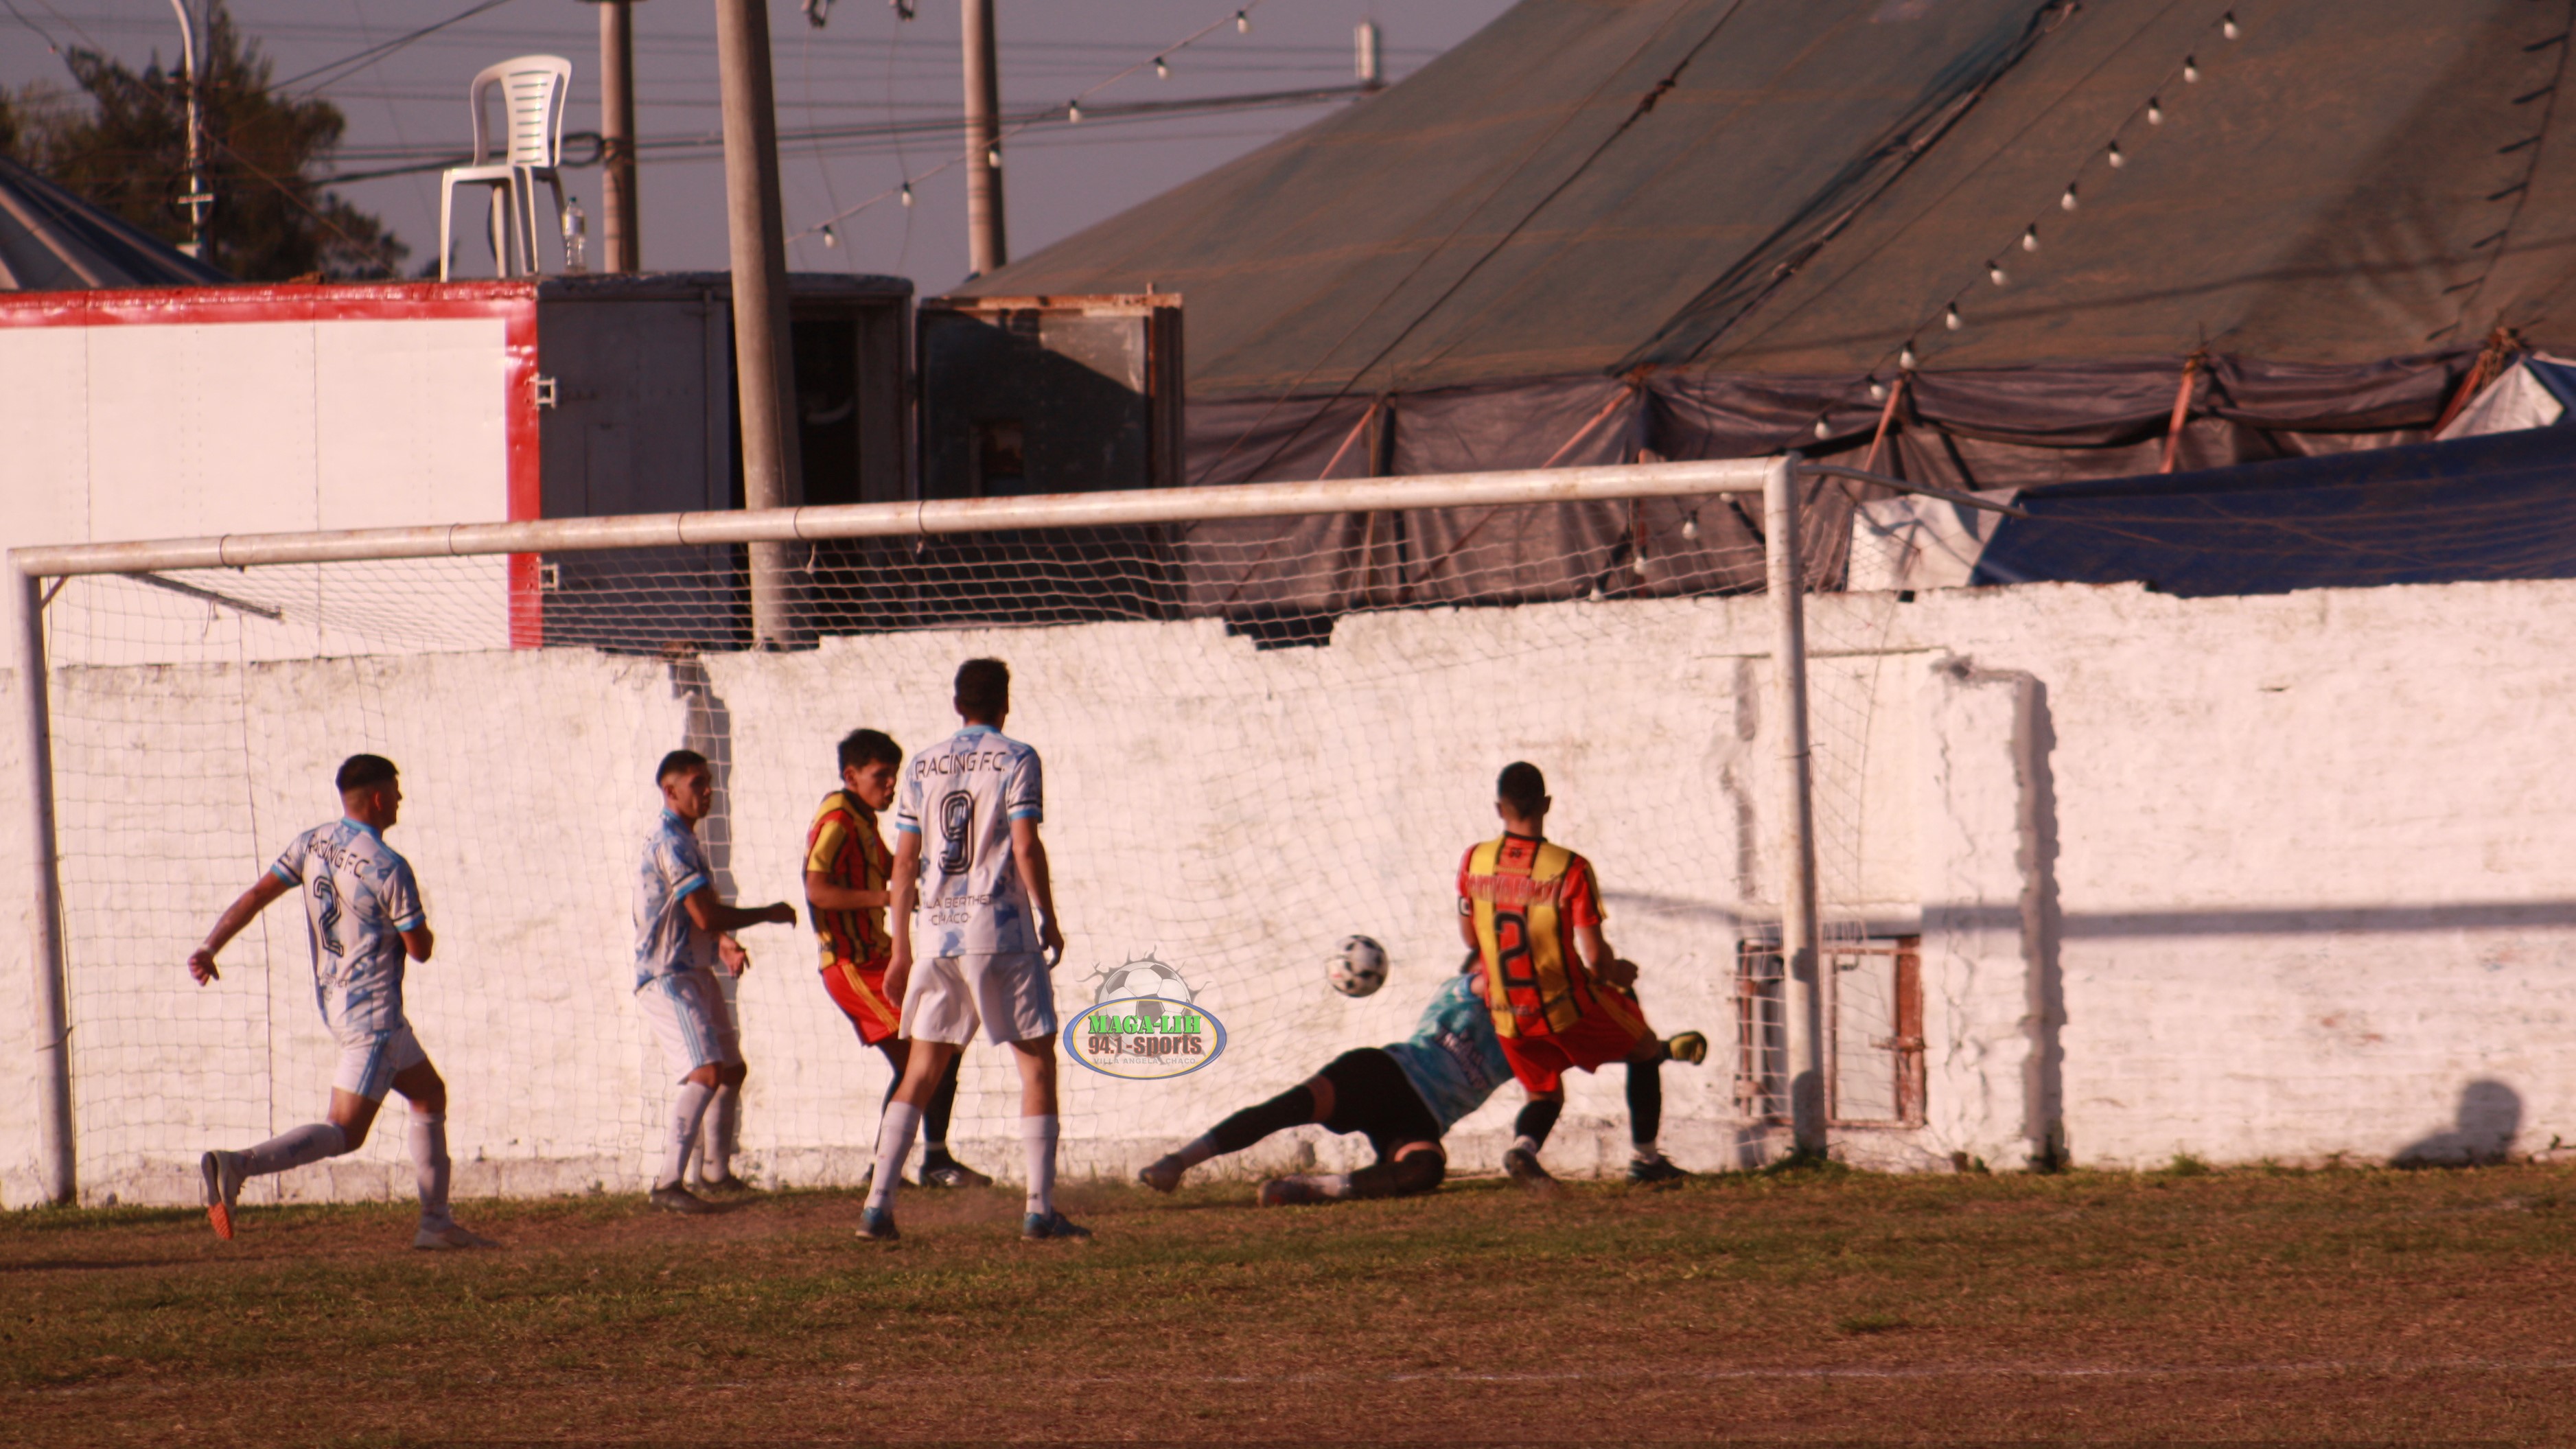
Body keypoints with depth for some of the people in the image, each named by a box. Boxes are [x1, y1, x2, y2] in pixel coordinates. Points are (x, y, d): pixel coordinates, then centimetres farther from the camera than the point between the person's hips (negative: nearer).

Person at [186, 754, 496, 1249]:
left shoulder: (312, 845, 3)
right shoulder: (388, 869, -17)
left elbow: (256, 896, -5)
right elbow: (420, 948, -11)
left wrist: (209, 948, -8)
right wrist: (419, 923, 11)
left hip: (333, 1001, 9)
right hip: (373, 1010, -9)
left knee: (430, 1096, 21)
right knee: (344, 1133, -11)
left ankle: (436, 1223, 21)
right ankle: (238, 1167, -30)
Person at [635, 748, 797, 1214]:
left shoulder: (681, 839, 16)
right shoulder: (672, 841, -17)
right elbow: (706, 916, -22)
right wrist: (767, 914, -9)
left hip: (696, 973, 11)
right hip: (668, 978, -11)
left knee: (733, 1069, 20)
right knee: (706, 1072, -23)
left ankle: (717, 1168, 35)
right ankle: (667, 1184, -27)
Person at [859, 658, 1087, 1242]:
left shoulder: (922, 767, 10)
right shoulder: (1015, 760, -3)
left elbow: (904, 861, 9)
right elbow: (1026, 847, -11)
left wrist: (901, 950, 13)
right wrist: (1049, 921, 1)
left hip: (938, 933, 4)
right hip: (1003, 932, -4)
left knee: (921, 1073, 9)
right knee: (1037, 1062, 4)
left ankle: (878, 1204, 0)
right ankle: (1040, 1209, -5)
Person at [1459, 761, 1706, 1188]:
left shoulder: (1474, 862, -8)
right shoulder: (1570, 869, -19)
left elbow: (1470, 936, 6)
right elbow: (1593, 957, -18)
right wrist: (1619, 972, 4)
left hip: (1508, 1017, 4)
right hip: (1569, 1007, -4)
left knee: (1545, 1095, 23)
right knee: (1644, 1050, 23)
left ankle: (1524, 1144, -8)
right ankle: (1645, 1158, 25)